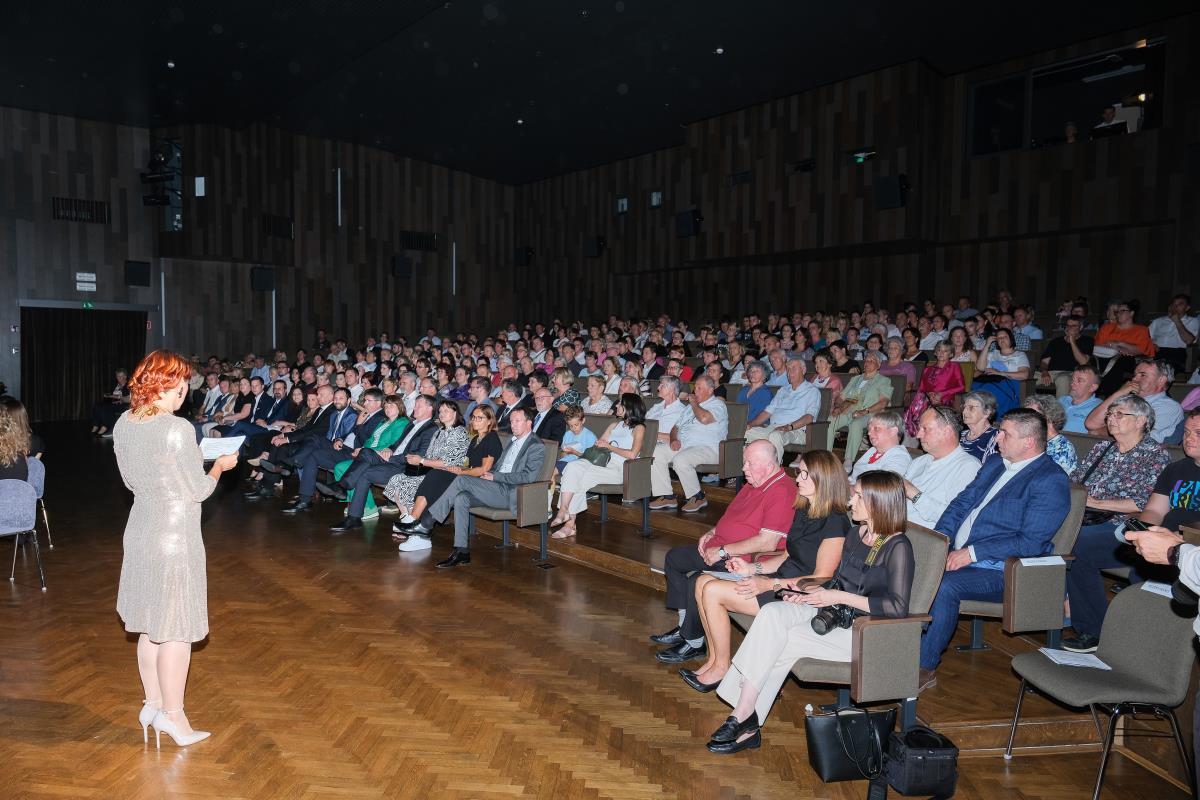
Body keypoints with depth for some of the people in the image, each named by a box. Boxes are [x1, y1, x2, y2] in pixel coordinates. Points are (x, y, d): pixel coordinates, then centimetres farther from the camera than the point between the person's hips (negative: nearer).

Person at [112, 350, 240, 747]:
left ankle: (152, 704, 31)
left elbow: (132, 481, 13)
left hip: (140, 532, 8)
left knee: (151, 625, 19)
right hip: (175, 535, -8)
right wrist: (220, 464, 2)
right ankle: (172, 715, 14)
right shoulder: (178, 429, -21)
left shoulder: (124, 425, 1)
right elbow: (197, 490, -15)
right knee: (176, 629, 4)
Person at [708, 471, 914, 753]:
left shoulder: (897, 547, -12)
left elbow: (897, 607, -18)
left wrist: (839, 597, -17)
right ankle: (744, 716, -23)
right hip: (835, 614, 7)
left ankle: (744, 718, -12)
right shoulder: (855, 534, 13)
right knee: (772, 612, -21)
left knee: (778, 641, -24)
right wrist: (817, 592, 1)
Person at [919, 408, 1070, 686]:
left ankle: (924, 668, -17)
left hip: (999, 571, -8)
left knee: (944, 585, -32)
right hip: (955, 556, 8)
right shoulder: (994, 464, 17)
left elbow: (1031, 542, -17)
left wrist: (972, 553, -19)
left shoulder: (1051, 480, -9)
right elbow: (961, 504, 18)